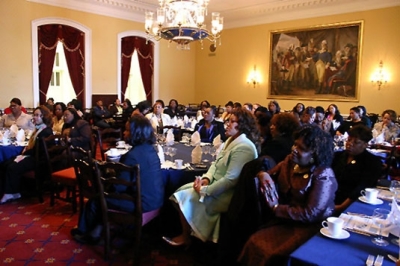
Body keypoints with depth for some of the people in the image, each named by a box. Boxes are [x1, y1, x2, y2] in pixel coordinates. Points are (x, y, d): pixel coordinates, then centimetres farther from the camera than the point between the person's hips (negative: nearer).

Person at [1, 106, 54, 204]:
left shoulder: (46, 131, -16)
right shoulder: (38, 128, 17)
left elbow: (38, 150, -21)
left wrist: (24, 155, -14)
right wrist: (23, 154, 3)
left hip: (38, 159, -10)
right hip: (31, 155, 10)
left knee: (13, 167, -21)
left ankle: (14, 193, -4)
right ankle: (8, 191, -8)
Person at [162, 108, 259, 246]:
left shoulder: (243, 148, -24)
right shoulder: (231, 140, 9)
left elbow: (230, 179, -29)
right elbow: (215, 163, 12)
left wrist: (205, 190, -22)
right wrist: (206, 178, -7)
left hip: (227, 193, -10)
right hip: (216, 183, 10)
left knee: (185, 198, -12)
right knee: (182, 191, 0)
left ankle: (185, 237, 11)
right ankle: (187, 232, 10)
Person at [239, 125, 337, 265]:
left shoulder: (324, 176, -19)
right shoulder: (290, 161, 1)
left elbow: (310, 214, -22)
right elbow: (271, 173, 13)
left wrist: (276, 208, -17)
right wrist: (262, 174, -13)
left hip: (308, 227, -6)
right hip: (285, 219, 6)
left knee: (272, 254, -20)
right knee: (254, 243, -11)